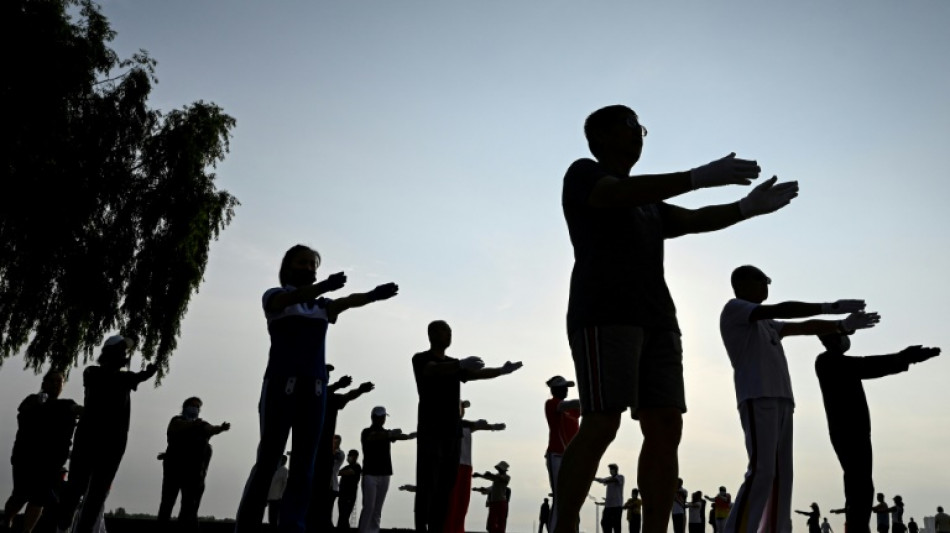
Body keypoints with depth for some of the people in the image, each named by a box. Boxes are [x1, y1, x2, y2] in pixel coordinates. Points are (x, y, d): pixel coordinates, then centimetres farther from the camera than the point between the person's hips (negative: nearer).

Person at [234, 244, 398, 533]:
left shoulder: (323, 305, 17)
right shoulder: (275, 296, 6)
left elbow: (348, 301, -5)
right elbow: (292, 297, -18)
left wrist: (373, 295, -28)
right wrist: (323, 286, -40)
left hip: (315, 386, 4)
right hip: (281, 382, -4)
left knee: (304, 466, -2)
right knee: (268, 460, -4)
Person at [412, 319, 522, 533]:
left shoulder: (454, 364, 23)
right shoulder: (421, 359, 0)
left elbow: (476, 374, 10)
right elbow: (435, 370, -22)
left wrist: (501, 370, -5)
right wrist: (460, 364, -40)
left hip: (453, 430, 7)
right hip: (431, 430, -6)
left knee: (446, 485, 2)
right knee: (427, 484, -10)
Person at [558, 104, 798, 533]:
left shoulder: (649, 205, 32)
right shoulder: (583, 174, 8)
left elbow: (694, 221, 17)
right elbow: (620, 195, -14)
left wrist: (747, 208, 2)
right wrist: (700, 177, -21)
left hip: (655, 318, 8)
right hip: (605, 313, -8)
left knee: (666, 428, -3)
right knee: (601, 425, -17)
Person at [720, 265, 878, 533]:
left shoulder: (767, 324, 30)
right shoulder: (733, 309, 4)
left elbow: (803, 328, 29)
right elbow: (781, 310, -7)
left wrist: (844, 325, 22)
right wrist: (830, 307, -5)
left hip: (781, 400, 9)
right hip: (757, 398, -9)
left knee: (781, 475, 1)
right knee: (761, 472, -20)